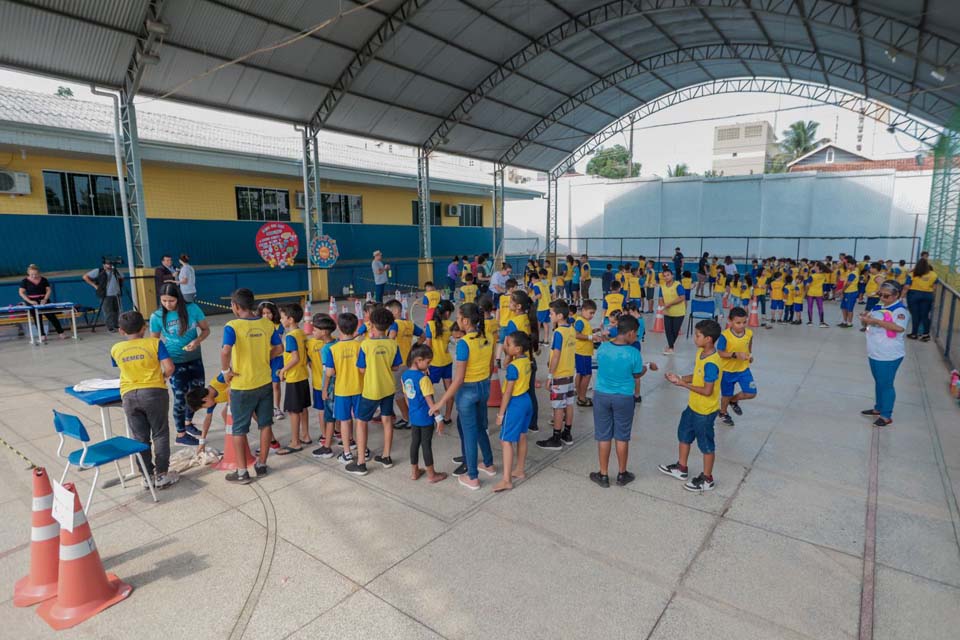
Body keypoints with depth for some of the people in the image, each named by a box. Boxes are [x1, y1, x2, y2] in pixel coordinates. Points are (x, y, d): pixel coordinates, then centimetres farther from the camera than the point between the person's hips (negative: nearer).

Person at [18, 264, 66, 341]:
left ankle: (61, 332, 3)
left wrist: (45, 299, -11)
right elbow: (21, 292, -5)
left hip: (43, 300, 1)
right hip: (32, 302, -1)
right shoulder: (25, 281, -2)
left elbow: (49, 290, 5)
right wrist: (30, 301, -16)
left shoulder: (43, 280, 3)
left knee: (51, 316, -1)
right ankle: (42, 335, 4)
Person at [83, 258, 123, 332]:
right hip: (106, 296, -4)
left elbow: (122, 278, 26)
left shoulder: (115, 271, 8)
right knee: (108, 312, -5)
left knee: (116, 311, 5)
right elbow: (85, 277, 0)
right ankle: (110, 327, 0)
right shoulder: (98, 271, -3)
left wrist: (120, 286, 8)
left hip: (116, 295, 4)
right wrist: (94, 285, -6)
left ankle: (115, 326, 14)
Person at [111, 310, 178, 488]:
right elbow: (169, 368, -12)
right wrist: (163, 378, 7)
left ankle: (147, 476, 18)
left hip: (129, 396, 3)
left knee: (140, 438, 11)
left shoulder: (115, 349, 4)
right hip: (154, 392, -2)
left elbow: (122, 368, 18)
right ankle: (162, 475, 9)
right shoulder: (154, 343, -5)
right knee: (160, 435, 7)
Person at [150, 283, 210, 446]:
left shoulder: (192, 309, -13)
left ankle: (188, 423, 42)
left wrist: (197, 341, -23)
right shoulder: (157, 317, -15)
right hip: (175, 362, -3)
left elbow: (206, 329, -4)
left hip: (195, 359, 3)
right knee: (180, 397, 2)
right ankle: (181, 434, 19)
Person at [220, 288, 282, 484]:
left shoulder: (233, 326, -16)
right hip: (264, 383, 4)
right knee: (265, 424, 15)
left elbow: (226, 350, -31)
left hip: (242, 386, -4)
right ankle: (261, 464, 27)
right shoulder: (267, 324, -1)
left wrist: (225, 370, -16)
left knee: (239, 429, 10)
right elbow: (278, 349, 4)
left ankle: (242, 472, 17)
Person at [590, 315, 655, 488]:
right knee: (622, 437, 13)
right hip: (624, 399, -2)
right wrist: (648, 367, 19)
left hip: (602, 395, 2)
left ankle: (603, 475, 22)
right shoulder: (633, 353, -16)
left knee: (603, 437, 11)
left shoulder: (602, 347, -8)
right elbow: (637, 375, -2)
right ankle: (622, 475, 28)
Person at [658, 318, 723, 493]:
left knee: (706, 444, 8)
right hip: (693, 406, 9)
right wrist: (680, 379, -4)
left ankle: (707, 480, 27)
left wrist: (683, 384, -21)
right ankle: (681, 468, 40)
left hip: (705, 411, -9)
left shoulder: (711, 363, -29)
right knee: (684, 435, 22)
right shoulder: (701, 352, 0)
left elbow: (707, 391, -27)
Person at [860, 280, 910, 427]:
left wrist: (876, 320, -33)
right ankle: (878, 408, 35)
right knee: (878, 382, 20)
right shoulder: (879, 307, 7)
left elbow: (899, 327, -33)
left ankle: (887, 416, 12)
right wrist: (865, 318, -6)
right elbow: (869, 322, 17)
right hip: (874, 353, 8)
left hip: (889, 356, -8)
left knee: (886, 384, 2)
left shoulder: (900, 310, -16)